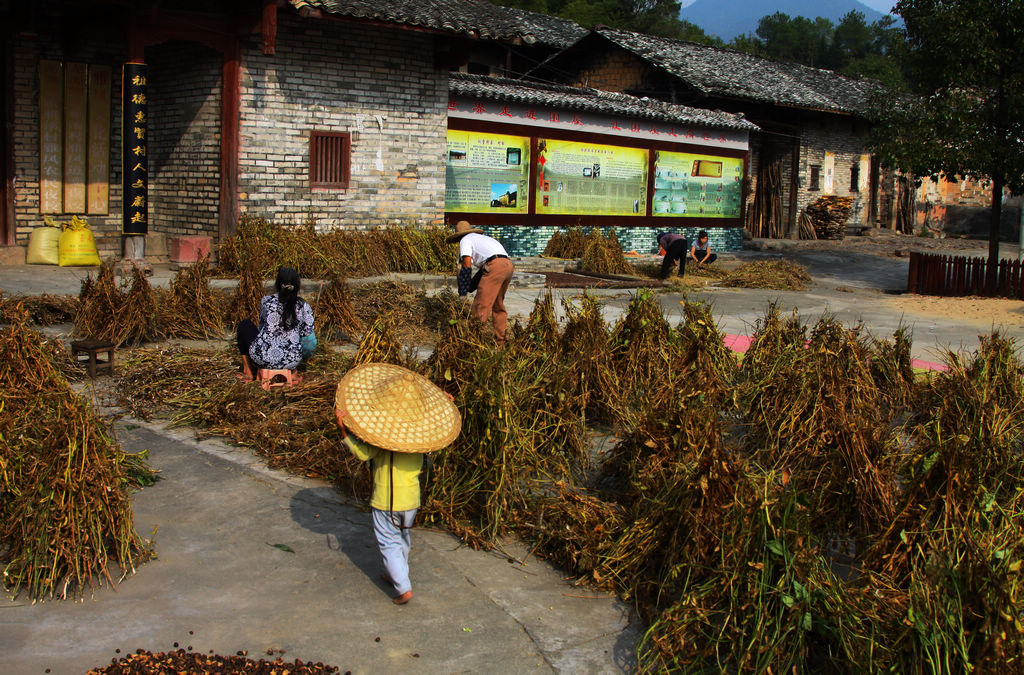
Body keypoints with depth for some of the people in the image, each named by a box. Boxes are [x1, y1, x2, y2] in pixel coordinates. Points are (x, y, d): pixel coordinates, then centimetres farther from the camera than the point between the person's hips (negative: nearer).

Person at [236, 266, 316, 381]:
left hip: (263, 358, -1)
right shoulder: (304, 307, -1)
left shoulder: (266, 301, 0)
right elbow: (307, 332, 3)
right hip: (291, 362, 2)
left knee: (245, 324, 26)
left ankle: (248, 372, 24)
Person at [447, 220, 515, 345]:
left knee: (481, 306, -4)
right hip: (508, 265, 8)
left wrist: (464, 288, 10)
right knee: (498, 304, 21)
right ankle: (500, 339, 26)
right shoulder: (484, 237, 36)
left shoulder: (465, 240, 13)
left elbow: (467, 264, 2)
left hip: (495, 266, -8)